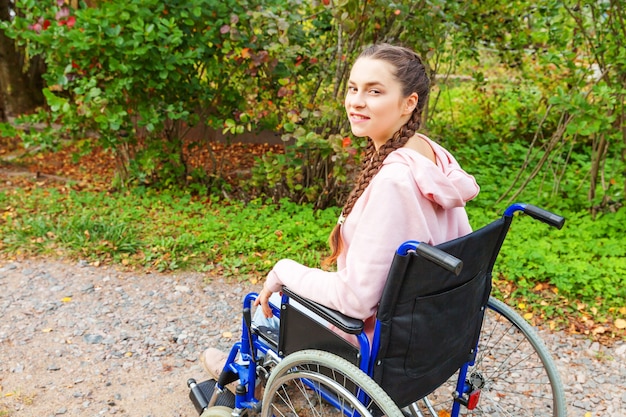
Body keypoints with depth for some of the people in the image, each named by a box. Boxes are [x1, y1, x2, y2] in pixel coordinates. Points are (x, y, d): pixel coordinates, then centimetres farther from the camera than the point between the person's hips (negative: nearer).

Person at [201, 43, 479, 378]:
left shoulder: (392, 181, -33)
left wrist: (284, 270, -14)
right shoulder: (437, 155, -6)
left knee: (264, 307, 16)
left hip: (381, 347, -8)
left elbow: (355, 298, -29)